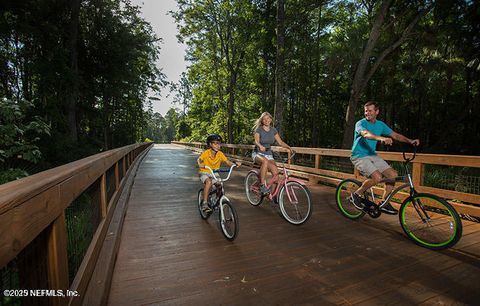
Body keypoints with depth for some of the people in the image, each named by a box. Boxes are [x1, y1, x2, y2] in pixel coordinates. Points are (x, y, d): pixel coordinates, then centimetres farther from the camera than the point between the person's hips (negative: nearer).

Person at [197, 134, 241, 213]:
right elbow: (199, 159, -21)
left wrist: (235, 163, -33)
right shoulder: (206, 153, -16)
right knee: (209, 182, -33)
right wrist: (200, 164, -45)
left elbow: (228, 162, -14)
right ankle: (204, 203, -23)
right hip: (204, 173, -4)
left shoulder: (220, 154, -9)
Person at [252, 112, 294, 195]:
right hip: (258, 153, -4)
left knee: (275, 172, -21)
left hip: (269, 154, 4)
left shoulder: (273, 130, 7)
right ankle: (262, 185, -30)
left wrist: (289, 148, -13)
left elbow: (280, 142, 4)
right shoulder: (258, 129, -5)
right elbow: (256, 141, -21)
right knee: (265, 161, -40)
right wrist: (260, 146, -44)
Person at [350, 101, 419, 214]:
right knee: (377, 177, -24)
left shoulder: (380, 124, 9)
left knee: (393, 174, -3)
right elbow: (366, 134, -34)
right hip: (359, 157, -7)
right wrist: (381, 138, -51)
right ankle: (357, 194, -2)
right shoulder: (361, 123, -12)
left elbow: (395, 135, 10)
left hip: (372, 155, 7)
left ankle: (384, 203, 10)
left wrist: (410, 141, -7)